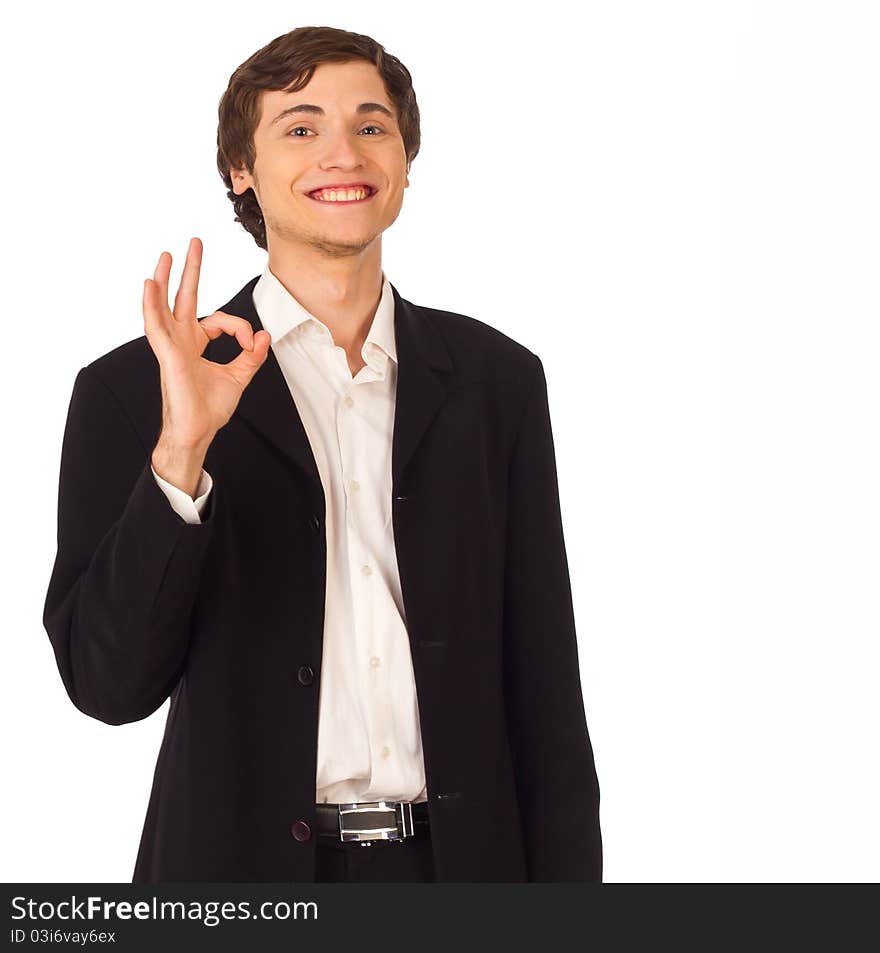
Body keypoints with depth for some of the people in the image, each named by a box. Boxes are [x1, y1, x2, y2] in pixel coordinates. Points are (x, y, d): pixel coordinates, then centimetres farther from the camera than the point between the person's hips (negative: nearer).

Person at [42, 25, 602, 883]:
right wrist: (180, 452, -21)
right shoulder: (132, 389, -5)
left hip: (462, 858, 2)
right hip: (245, 866, -2)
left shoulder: (496, 380, 3)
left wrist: (565, 879, -1)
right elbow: (108, 684, -10)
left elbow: (543, 682, 4)